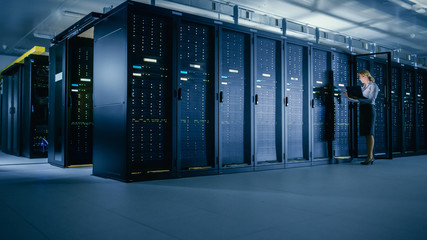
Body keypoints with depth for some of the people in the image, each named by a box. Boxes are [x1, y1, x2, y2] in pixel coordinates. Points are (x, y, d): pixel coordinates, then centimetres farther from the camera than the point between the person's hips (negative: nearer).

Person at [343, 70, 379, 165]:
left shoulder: (373, 86, -2)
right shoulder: (363, 87, 21)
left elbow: (371, 100, -15)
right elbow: (358, 100, 17)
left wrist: (359, 98, -23)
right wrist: (348, 97, 5)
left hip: (369, 109, -8)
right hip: (362, 109, 8)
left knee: (369, 133, -12)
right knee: (366, 134, 5)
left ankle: (369, 157, -13)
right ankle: (371, 157, 8)